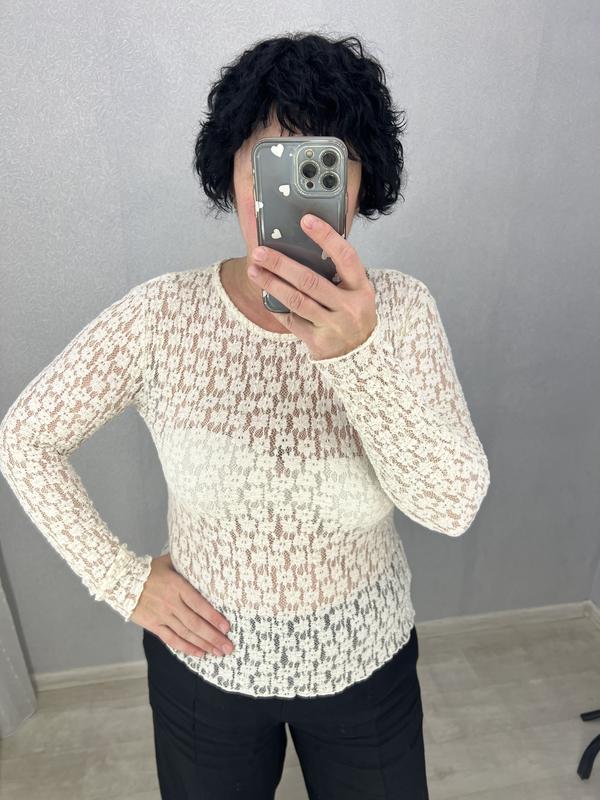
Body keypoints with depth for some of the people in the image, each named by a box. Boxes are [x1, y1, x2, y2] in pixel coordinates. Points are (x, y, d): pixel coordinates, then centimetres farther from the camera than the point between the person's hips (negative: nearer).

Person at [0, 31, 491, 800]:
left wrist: (356, 352, -42)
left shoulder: (400, 308, -17)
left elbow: (453, 505, -26)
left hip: (364, 658, 1)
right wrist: (122, 579, -10)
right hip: (206, 658, 0)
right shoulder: (157, 316, -19)